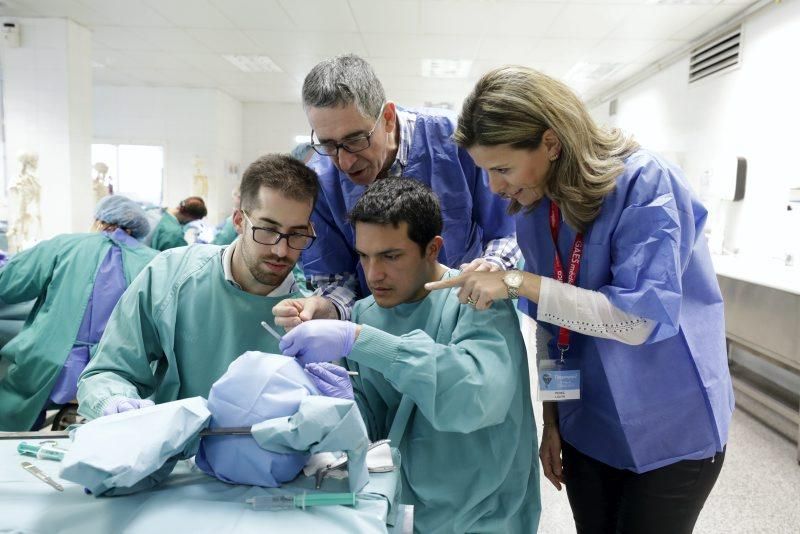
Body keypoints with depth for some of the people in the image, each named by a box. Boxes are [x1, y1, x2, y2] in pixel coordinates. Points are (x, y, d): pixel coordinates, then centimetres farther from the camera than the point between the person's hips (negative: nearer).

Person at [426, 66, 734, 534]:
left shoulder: (644, 183, -20)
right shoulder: (533, 210, -2)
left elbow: (641, 319, -26)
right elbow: (552, 320, 5)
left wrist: (518, 283, -29)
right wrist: (551, 418, 6)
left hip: (673, 429, -5)